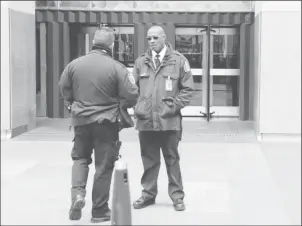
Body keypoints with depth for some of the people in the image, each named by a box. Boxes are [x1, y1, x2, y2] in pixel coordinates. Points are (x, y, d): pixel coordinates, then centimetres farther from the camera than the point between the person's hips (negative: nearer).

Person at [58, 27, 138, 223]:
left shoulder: (75, 64, -4)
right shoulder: (117, 68, -14)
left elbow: (64, 90, 6)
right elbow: (131, 96, -12)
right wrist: (121, 106, 9)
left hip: (81, 119, 3)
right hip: (107, 122, -3)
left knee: (80, 158, 22)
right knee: (104, 165, 8)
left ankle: (77, 192, -1)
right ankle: (99, 210, 15)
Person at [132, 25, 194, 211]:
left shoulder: (179, 61, 0)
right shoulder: (141, 62, 8)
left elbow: (188, 89, 1)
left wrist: (173, 106, -8)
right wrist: (137, 107, -1)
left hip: (169, 120, -2)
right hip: (145, 120, 3)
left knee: (172, 159, 6)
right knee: (149, 160, 11)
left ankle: (177, 196, 15)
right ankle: (148, 194, 23)